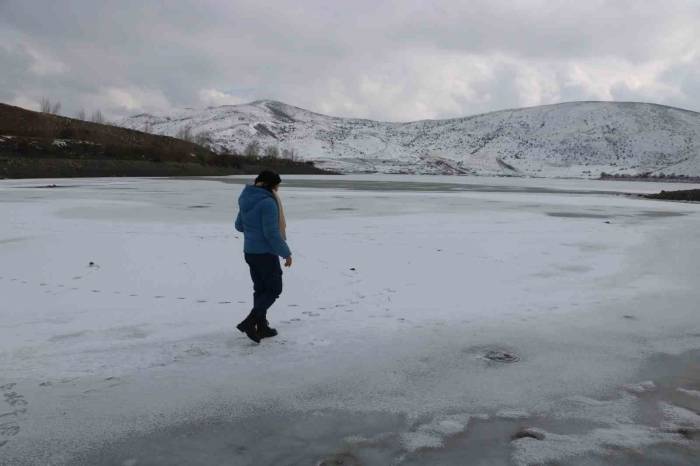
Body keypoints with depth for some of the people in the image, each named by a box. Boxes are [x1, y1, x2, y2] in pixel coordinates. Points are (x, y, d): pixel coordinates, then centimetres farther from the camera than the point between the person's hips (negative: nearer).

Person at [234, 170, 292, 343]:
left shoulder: (246, 200, 7)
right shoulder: (268, 202, -20)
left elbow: (239, 225, 17)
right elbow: (272, 233, -22)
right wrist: (286, 253, -13)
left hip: (249, 251, 8)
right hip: (265, 253, -8)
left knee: (260, 289, 16)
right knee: (274, 288, 4)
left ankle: (261, 326, 22)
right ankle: (250, 322, -5)